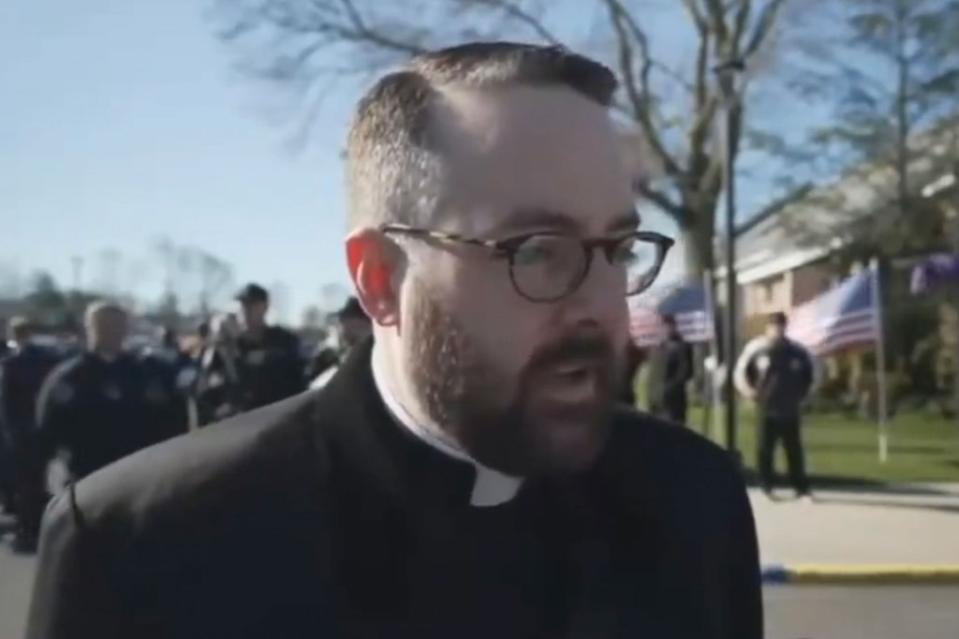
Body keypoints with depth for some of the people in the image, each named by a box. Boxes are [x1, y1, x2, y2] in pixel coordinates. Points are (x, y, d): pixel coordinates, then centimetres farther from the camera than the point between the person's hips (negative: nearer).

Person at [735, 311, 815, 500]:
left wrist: (802, 392, 11)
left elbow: (811, 370, 17)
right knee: (766, 449, 1)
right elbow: (741, 373, 5)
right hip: (767, 409, -1)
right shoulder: (756, 349, -3)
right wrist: (752, 393, -2)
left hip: (790, 410, 1)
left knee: (795, 450, 4)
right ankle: (767, 487, 11)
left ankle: (801, 488, 12)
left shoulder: (796, 350, 2)